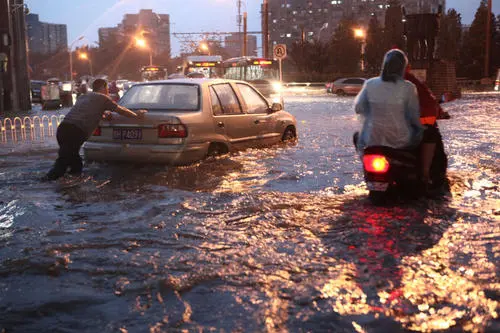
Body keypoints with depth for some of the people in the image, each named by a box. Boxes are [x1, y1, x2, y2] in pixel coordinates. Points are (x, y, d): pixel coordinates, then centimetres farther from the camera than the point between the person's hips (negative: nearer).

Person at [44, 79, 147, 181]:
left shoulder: (83, 97, 30)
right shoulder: (102, 98, 9)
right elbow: (121, 110, 15)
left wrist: (102, 114, 47)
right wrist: (137, 115, 29)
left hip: (62, 127, 7)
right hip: (75, 132, -7)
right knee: (64, 160, -10)